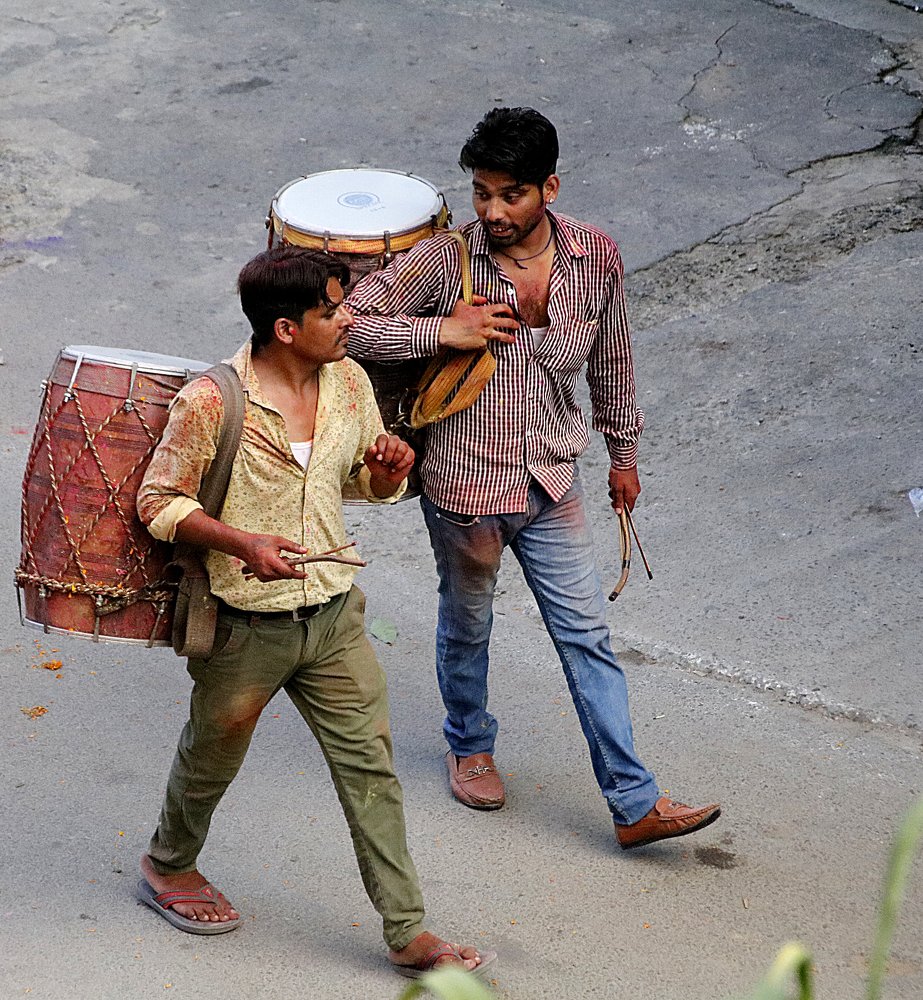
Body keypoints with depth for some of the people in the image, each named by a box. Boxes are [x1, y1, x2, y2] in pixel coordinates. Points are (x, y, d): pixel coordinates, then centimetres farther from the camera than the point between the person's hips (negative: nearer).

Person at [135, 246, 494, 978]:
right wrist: (241, 542, -27)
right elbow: (158, 503, -12)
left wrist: (390, 468, -12)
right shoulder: (211, 403, -20)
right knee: (213, 758, 18)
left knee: (370, 767, 4)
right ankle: (169, 866, 47)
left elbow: (370, 483, 13)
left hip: (335, 615, 4)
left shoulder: (349, 382, -2)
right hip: (245, 627, -4)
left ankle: (409, 934, 11)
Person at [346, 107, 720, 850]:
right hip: (465, 484, -2)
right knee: (467, 626, 19)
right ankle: (470, 745, 46)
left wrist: (623, 453, 17)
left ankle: (635, 804, 9)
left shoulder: (596, 257, -9)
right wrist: (443, 331, -27)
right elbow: (349, 322, -18)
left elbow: (610, 359, 7)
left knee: (587, 636, 4)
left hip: (552, 483, 2)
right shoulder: (444, 260, -19)